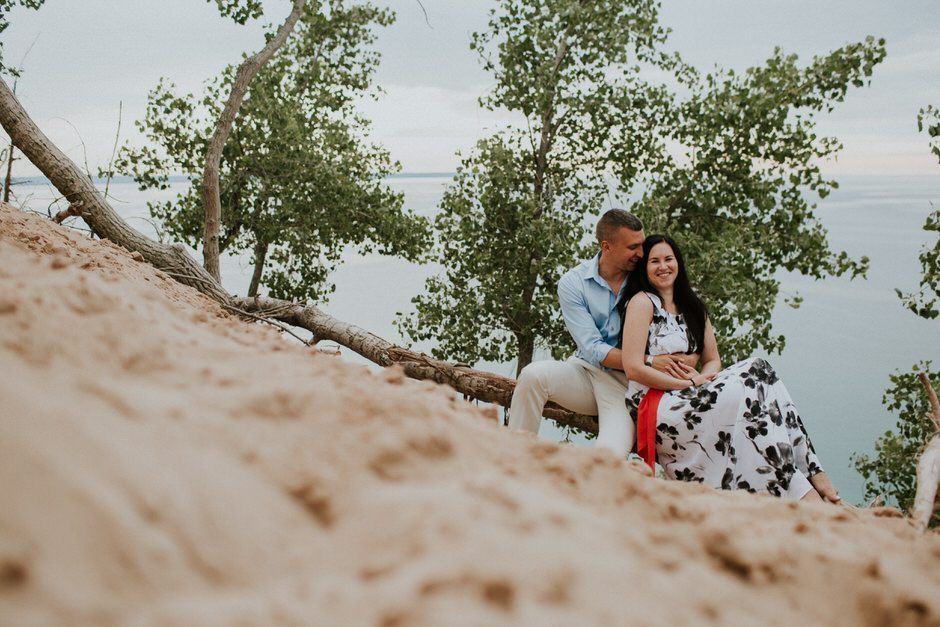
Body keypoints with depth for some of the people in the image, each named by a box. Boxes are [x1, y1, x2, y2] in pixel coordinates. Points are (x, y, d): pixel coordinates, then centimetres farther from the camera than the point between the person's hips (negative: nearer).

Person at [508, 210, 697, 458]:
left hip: (627, 382, -1)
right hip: (585, 372, 1)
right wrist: (650, 362, -22)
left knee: (611, 455, -28)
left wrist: (684, 360, -20)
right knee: (533, 374, -30)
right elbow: (593, 350, -12)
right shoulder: (573, 283, -5)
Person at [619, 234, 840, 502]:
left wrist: (702, 378, -6)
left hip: (688, 399, 7)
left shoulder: (692, 306, 19)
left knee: (757, 369, -18)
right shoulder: (642, 302, -3)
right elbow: (633, 368, -13)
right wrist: (689, 384, -12)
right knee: (747, 397, -25)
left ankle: (815, 475, -26)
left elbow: (713, 361, 19)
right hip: (655, 406, -6)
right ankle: (803, 494, -29)